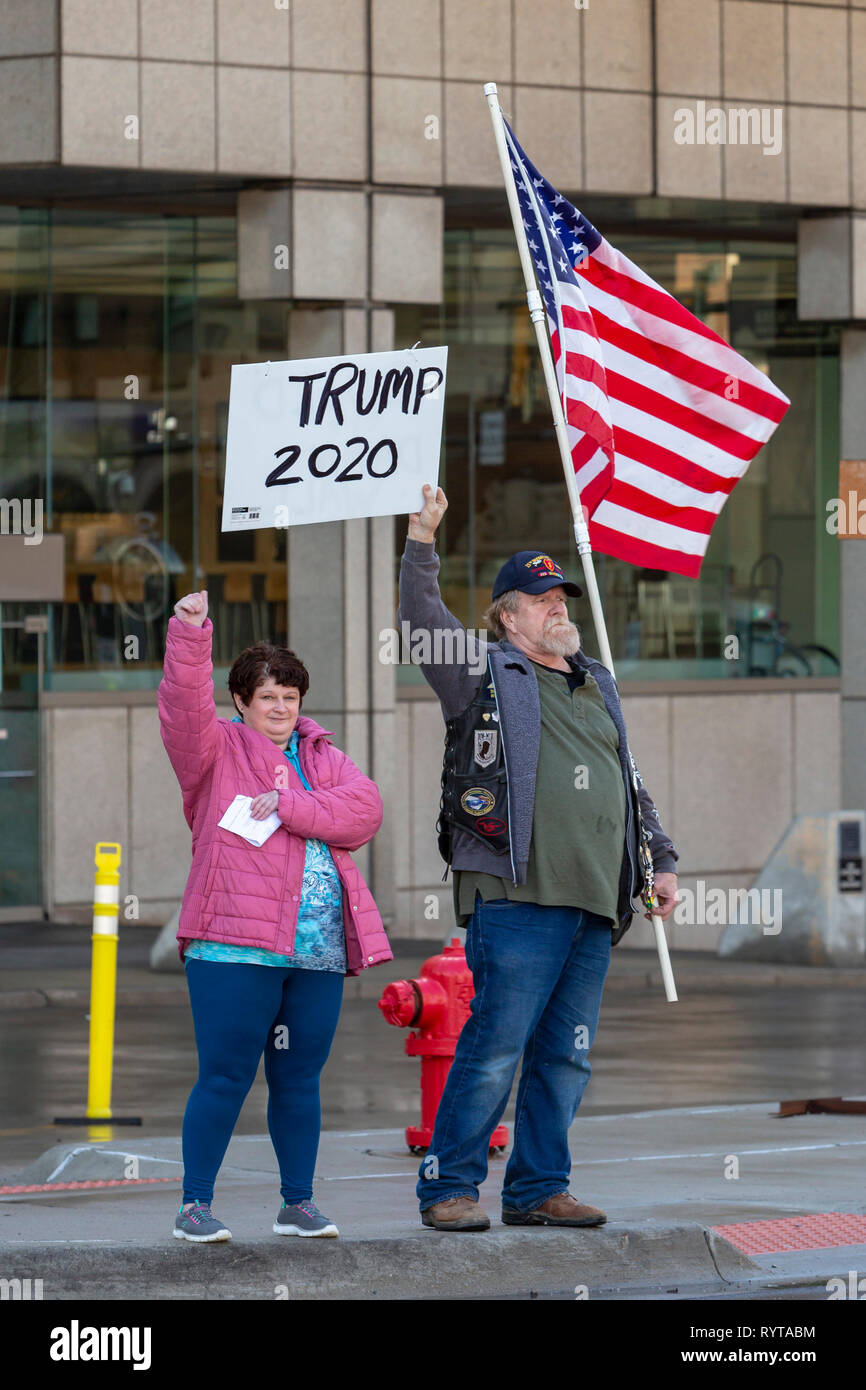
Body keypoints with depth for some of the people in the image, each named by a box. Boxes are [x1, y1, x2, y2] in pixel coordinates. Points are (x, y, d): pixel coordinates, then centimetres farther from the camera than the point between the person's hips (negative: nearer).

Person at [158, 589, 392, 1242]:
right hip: (236, 944, -4)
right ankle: (195, 1206, -1)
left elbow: (365, 809, 2)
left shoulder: (324, 759, 19)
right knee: (225, 1077, -6)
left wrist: (290, 806, -11)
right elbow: (184, 710, -12)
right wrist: (191, 635, -25)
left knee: (299, 1079, 9)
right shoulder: (220, 751, 8)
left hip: (318, 952, 4)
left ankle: (298, 1203, 18)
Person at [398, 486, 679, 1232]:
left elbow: (631, 784, 30)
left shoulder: (597, 685, 24)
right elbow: (423, 622, -7)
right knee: (495, 1046, -10)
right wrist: (422, 543, -14)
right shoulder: (487, 675, 6)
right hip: (518, 893, -7)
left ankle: (538, 1189, 12)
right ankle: (449, 1186, -5)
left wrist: (660, 860, 25)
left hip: (594, 900, 7)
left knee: (565, 1055, 7)